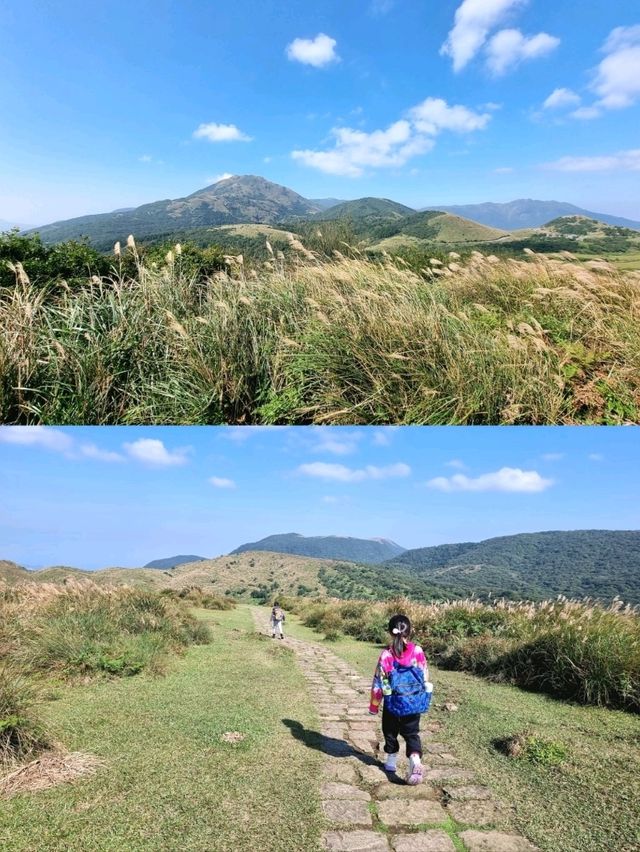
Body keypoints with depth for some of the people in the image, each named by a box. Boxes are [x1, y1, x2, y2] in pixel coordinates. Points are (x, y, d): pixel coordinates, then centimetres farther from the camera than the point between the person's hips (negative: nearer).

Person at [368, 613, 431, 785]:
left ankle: (391, 762, 30)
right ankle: (415, 759, -13)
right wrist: (423, 695, 18)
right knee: (412, 733, 10)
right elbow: (425, 676, 2)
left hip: (393, 703, -1)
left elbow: (378, 681, -8)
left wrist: (374, 705, 3)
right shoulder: (418, 652, -8)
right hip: (414, 703, 1)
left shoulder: (386, 655, -13)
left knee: (390, 731, 21)